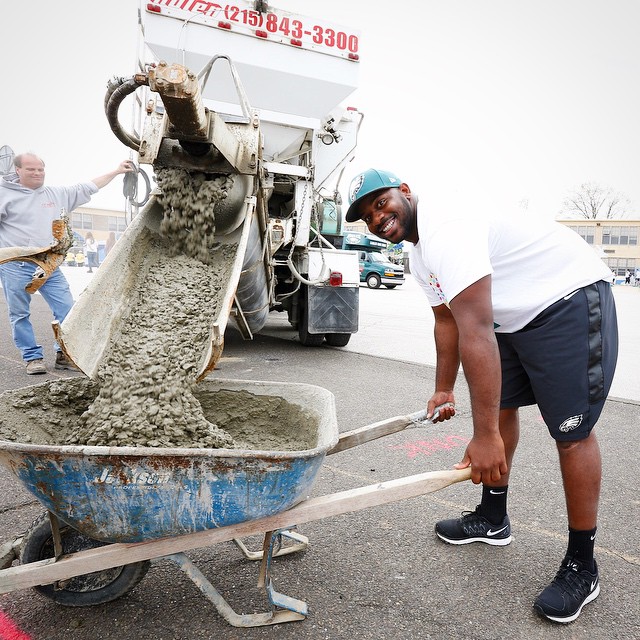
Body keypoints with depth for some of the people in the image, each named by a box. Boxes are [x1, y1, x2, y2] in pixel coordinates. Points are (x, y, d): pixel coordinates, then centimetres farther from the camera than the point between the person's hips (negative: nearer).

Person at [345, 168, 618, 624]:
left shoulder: (446, 231, -27)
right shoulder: (420, 256, 6)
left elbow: (476, 331, -33)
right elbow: (447, 322, 16)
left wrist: (485, 435, -32)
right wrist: (444, 390, 23)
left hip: (570, 300, -10)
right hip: (516, 318, 10)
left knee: (572, 432, -7)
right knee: (499, 405, 13)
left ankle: (582, 567, 9)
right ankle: (493, 519, 30)